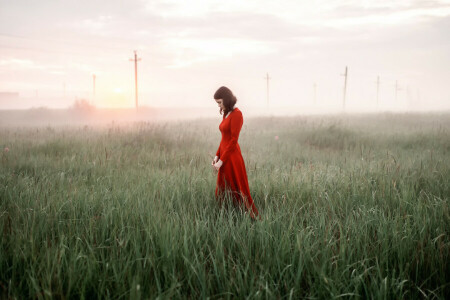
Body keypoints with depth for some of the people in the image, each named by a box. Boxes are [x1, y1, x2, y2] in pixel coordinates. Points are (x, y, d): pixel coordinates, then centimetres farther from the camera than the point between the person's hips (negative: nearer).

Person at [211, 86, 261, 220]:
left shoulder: (237, 114, -15)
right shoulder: (226, 114, 12)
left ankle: (255, 220, 7)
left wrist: (221, 160, -17)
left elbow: (233, 140, -18)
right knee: (221, 194, 12)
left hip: (232, 158, -9)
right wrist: (217, 156, 7)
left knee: (238, 192, -2)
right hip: (224, 157, 9)